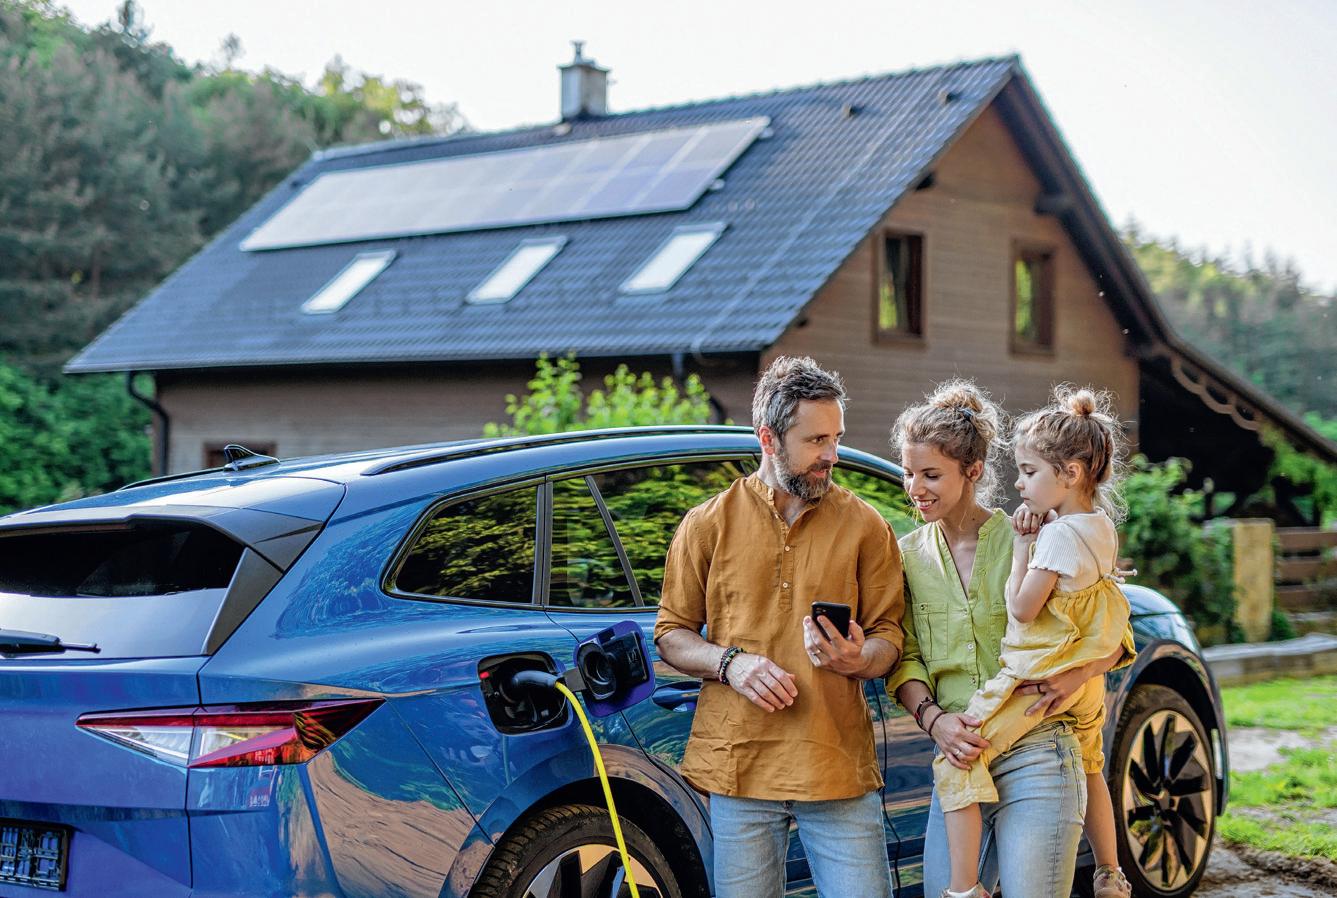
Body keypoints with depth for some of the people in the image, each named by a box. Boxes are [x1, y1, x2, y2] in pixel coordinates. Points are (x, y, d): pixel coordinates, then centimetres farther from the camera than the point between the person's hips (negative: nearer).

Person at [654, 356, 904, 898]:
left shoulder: (863, 526, 7)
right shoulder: (709, 523, 6)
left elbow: (889, 635, 8)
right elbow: (671, 635, 9)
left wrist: (857, 659, -15)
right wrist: (730, 663, -10)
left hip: (838, 767, 0)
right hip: (737, 766, 0)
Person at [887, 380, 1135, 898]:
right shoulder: (908, 556, 9)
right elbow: (904, 661, 6)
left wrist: (1077, 674, -17)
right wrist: (933, 718, -12)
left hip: (1036, 761, -4)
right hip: (957, 760, 4)